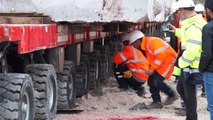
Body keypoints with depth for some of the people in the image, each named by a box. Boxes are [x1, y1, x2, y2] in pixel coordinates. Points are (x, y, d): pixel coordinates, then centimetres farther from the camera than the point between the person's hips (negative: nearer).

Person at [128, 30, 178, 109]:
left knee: (156, 81, -18)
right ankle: (157, 102, 8)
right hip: (160, 63, 10)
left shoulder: (152, 42, -21)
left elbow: (160, 55, -27)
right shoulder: (143, 48, 12)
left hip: (168, 60, -10)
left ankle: (172, 95, 0)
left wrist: (152, 68, -23)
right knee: (151, 81, 3)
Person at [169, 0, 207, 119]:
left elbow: (192, 50, -32)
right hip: (191, 66, 10)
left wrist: (181, 62, -17)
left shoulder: (193, 26, -25)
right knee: (181, 88, 24)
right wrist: (177, 31, 37)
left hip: (192, 67, -10)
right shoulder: (198, 22, 7)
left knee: (189, 94, 1)